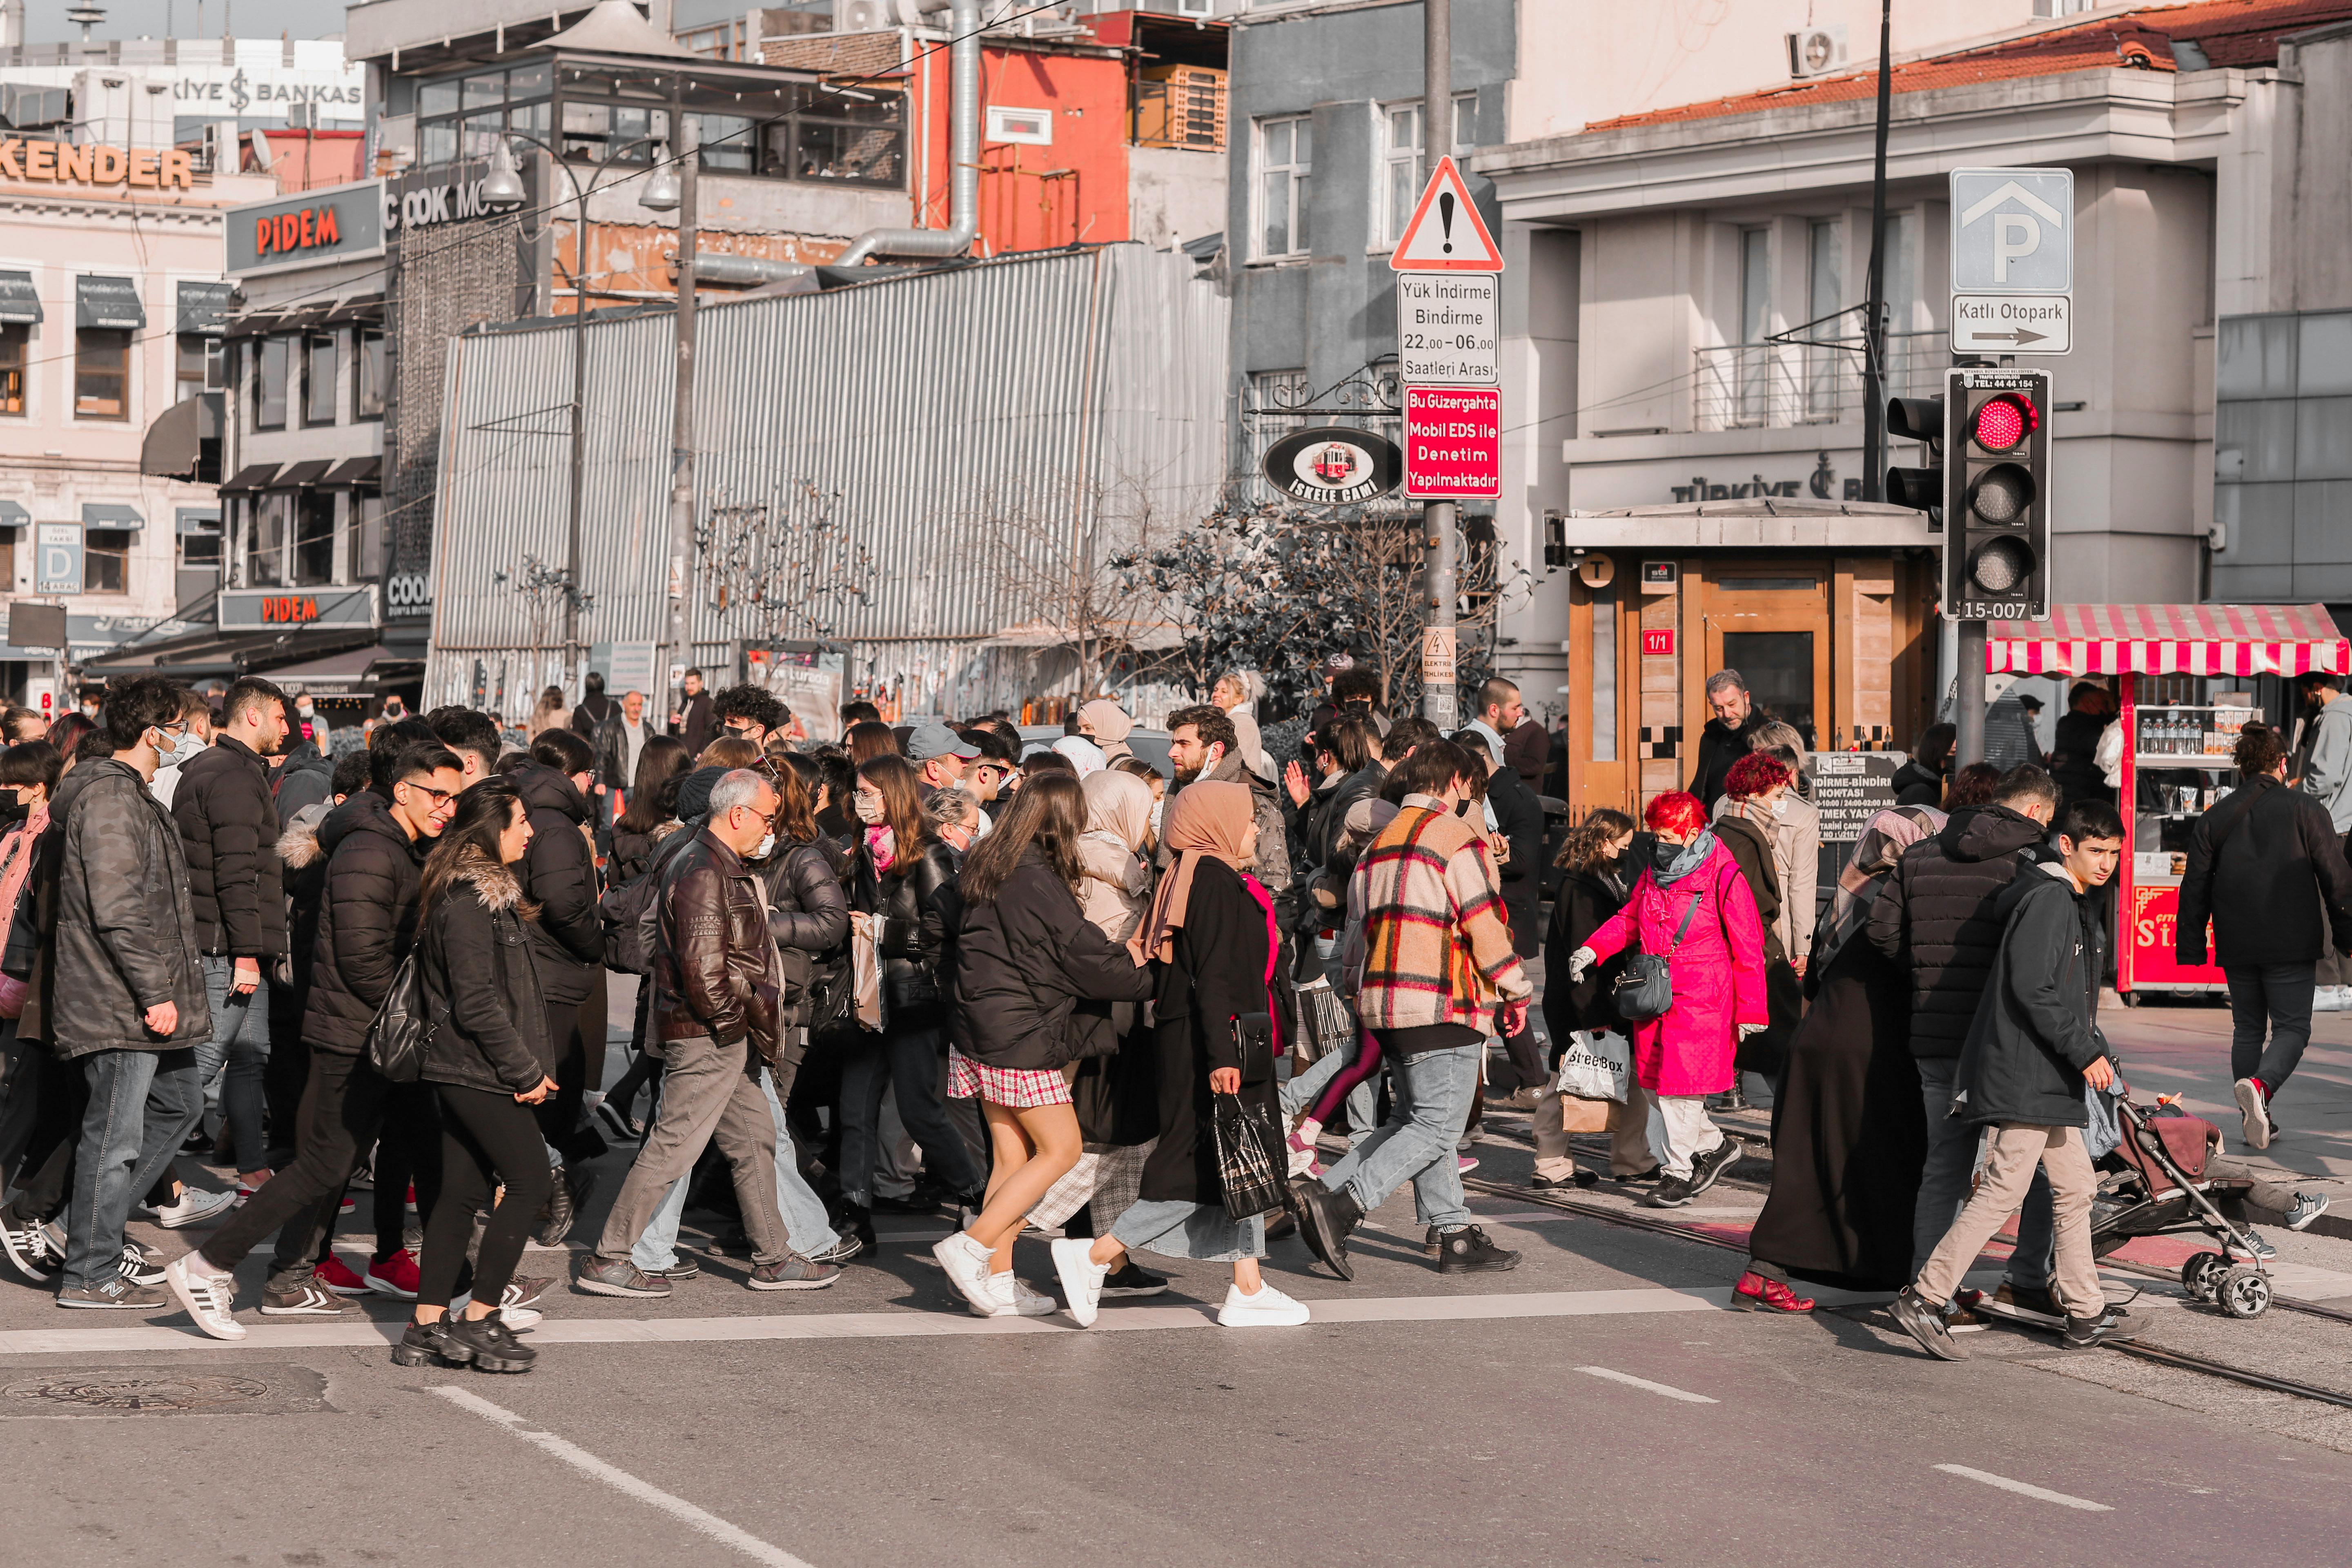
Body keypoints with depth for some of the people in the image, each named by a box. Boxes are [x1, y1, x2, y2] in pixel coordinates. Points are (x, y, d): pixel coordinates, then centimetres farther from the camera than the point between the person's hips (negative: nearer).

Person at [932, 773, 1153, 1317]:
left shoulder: (987, 871, 9)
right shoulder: (1037, 883, -18)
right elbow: (1086, 956, -13)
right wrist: (1148, 979, 3)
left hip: (978, 1035, 9)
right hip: (1021, 1038, -9)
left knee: (1013, 1156, 11)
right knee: (1062, 1149, 0)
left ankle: (997, 1281, 10)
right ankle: (972, 1247, -6)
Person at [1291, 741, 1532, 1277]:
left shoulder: (1380, 842, 17)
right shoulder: (1456, 839, -8)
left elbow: (1362, 921, 21)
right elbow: (1484, 925, -11)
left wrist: (1356, 987, 28)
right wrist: (1515, 992, -2)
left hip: (1385, 1002, 9)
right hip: (1443, 1005, -9)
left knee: (1411, 1120, 14)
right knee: (1436, 1128, -7)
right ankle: (1339, 1206, -19)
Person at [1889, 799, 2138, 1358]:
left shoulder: (2075, 905, 19)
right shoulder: (2047, 899, -13)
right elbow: (2032, 988, -22)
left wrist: (2096, 1051, 17)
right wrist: (2085, 1052, -18)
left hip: (2049, 1079, 11)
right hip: (2025, 1077, -11)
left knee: (2075, 1188, 14)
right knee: (2003, 1191, -13)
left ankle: (2085, 1313, 21)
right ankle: (1924, 1299, -12)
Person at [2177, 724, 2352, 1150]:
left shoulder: (2214, 819, 6)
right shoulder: (2306, 810, -2)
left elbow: (2195, 888, 7)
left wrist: (2191, 950, 12)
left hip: (2236, 948, 3)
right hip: (2291, 944, -3)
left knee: (2247, 1028, 15)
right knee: (2292, 1027, 2)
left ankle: (2255, 1121, 14)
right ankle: (2260, 1084, -26)